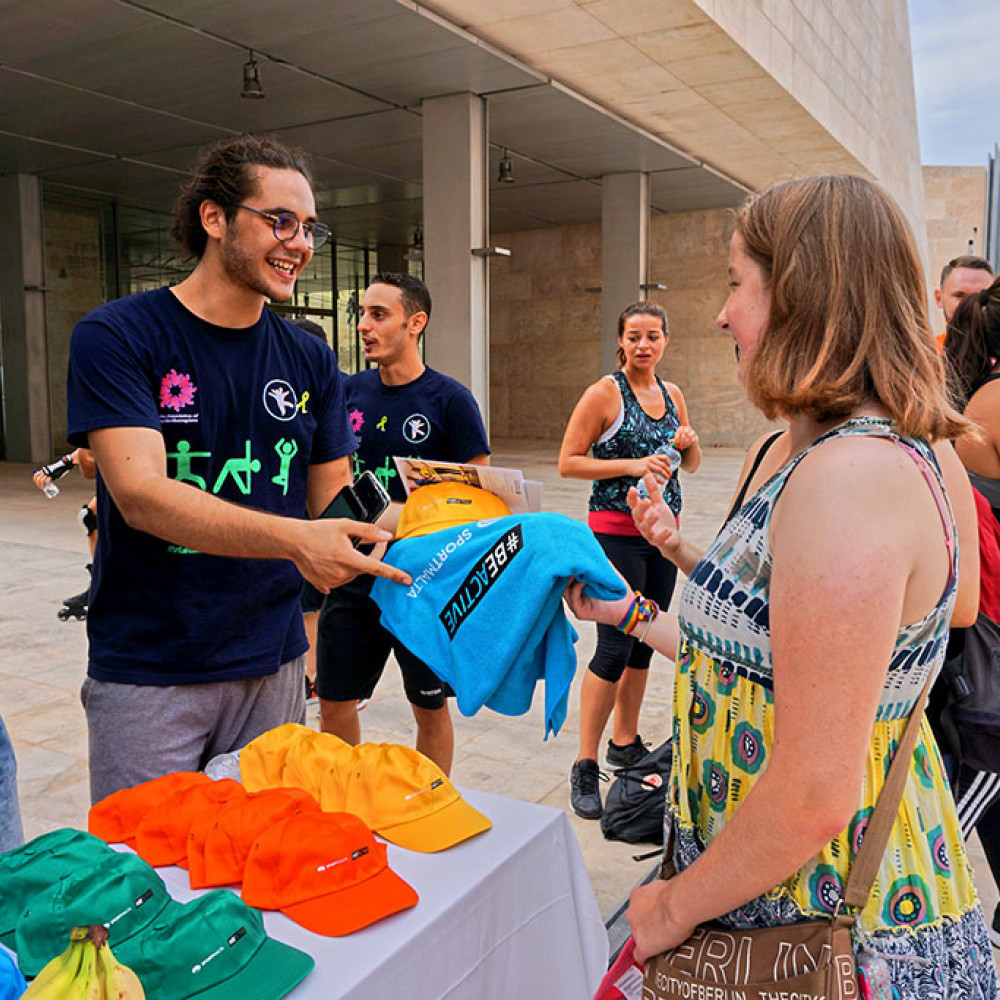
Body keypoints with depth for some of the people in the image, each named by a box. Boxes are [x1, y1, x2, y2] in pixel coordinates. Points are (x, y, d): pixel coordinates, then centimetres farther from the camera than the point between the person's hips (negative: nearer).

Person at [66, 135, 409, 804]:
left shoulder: (310, 360, 6)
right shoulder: (116, 336, -9)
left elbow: (332, 501, 6)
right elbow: (140, 493, -21)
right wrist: (295, 539, -34)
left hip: (273, 665, 4)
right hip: (147, 673, -4)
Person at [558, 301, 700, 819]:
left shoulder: (671, 393, 11)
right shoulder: (605, 392, -8)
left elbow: (690, 466, 20)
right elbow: (568, 463, -12)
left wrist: (689, 445, -2)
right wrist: (633, 465, -19)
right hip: (616, 532, -7)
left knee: (645, 640, 13)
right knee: (615, 645, -9)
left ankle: (625, 741, 29)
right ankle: (585, 766, 2)